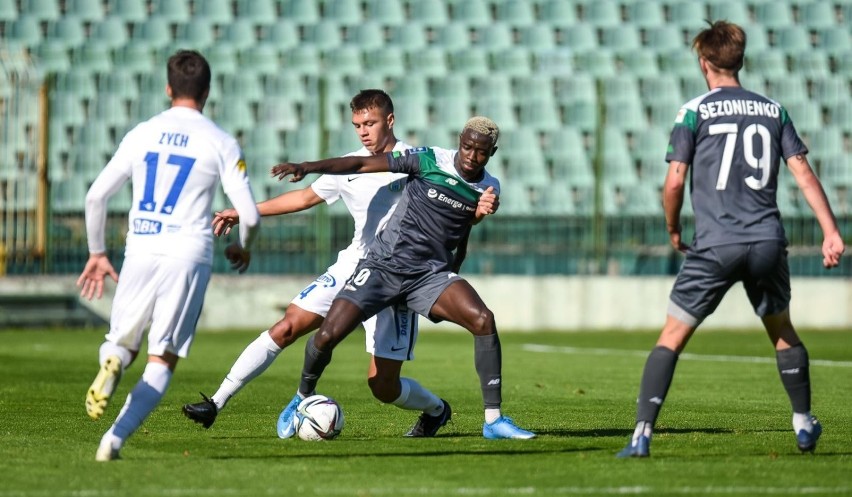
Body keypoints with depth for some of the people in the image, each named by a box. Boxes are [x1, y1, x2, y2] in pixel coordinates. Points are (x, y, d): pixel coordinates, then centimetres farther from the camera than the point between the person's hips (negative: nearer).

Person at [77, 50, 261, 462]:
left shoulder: (141, 134, 9)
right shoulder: (220, 144, 2)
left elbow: (95, 197, 9)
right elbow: (250, 215, -2)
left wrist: (96, 253, 21)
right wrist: (242, 248, 20)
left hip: (140, 253, 2)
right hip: (189, 256, -2)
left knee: (121, 343, 18)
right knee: (162, 362, 5)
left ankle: (111, 362, -20)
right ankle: (115, 438, -13)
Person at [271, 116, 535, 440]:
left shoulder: (488, 188, 4)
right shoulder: (429, 160, -8)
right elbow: (363, 164, -7)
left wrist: (482, 212, 7)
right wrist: (307, 167, -12)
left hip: (431, 274, 2)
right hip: (383, 265, -2)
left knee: (483, 319, -23)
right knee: (329, 334, -12)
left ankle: (493, 420, -18)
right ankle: (303, 397, 21)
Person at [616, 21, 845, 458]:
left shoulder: (694, 112, 0)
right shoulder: (773, 111, 11)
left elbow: (674, 182, -4)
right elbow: (804, 174, 5)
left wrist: (673, 231, 13)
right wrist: (830, 232, 4)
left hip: (714, 245, -3)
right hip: (767, 242, 3)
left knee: (672, 337, 2)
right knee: (782, 331, 24)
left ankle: (642, 435, -9)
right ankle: (804, 425, 28)